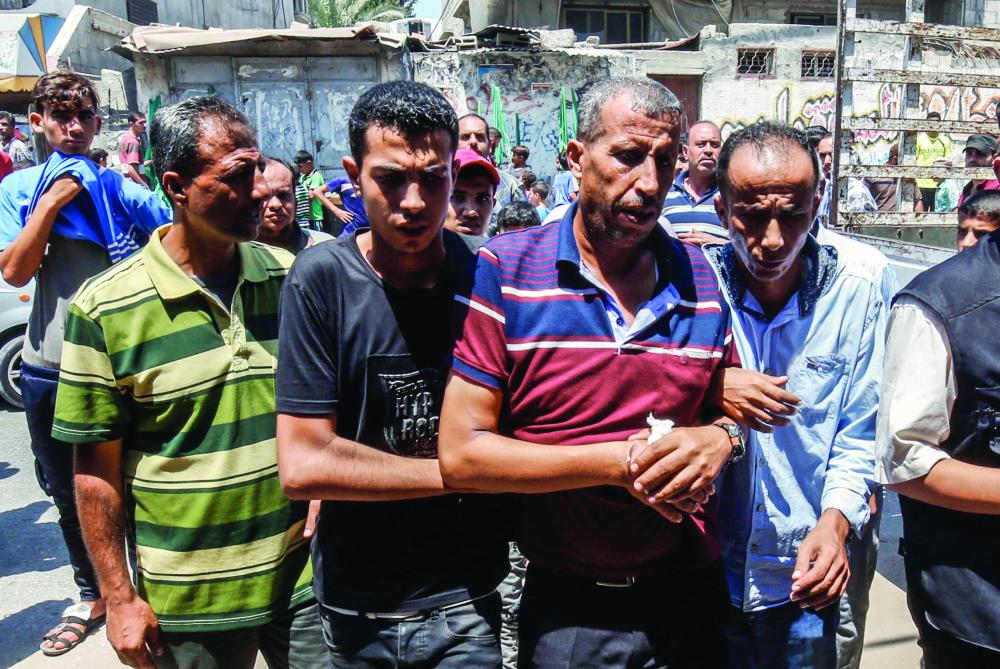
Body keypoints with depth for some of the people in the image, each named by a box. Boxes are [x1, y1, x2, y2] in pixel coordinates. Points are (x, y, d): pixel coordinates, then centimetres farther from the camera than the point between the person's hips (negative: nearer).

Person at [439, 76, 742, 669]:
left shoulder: (707, 277, 0)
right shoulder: (504, 271, -11)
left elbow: (733, 402, 12)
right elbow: (461, 454, -15)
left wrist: (721, 438, -12)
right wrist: (623, 462, -18)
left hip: (690, 595, 3)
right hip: (564, 607, -3)